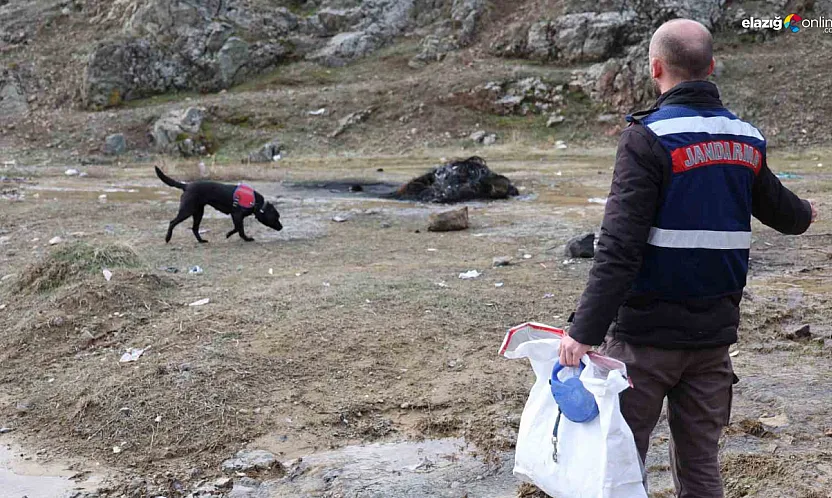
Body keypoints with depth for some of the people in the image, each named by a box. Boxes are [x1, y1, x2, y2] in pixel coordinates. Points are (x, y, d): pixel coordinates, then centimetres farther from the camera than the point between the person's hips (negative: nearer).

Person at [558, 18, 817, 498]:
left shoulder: (649, 138, -13)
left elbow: (620, 248, -21)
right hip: (714, 334, 6)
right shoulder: (746, 139, 7)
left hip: (647, 332, -6)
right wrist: (805, 213, 48)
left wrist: (585, 330, -22)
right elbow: (781, 210, 24)